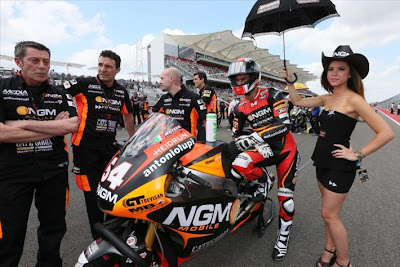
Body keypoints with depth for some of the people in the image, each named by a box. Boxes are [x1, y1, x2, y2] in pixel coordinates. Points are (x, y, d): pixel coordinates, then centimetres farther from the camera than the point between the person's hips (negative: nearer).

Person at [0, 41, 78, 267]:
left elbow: (72, 125, -11)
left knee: (54, 229, 18)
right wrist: (55, 127, -14)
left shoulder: (60, 95, 6)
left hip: (55, 170, 3)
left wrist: (25, 124, -16)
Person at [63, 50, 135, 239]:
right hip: (86, 147, -5)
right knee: (93, 193, 3)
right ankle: (99, 237, 21)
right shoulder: (84, 84, -8)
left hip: (110, 146, 5)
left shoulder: (121, 92, 7)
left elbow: (127, 115, 21)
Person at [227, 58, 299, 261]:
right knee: (238, 166, -28)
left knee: (285, 195, -1)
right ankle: (263, 182, 5)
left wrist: (256, 137, -30)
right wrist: (258, 144, -11)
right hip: (263, 148, 3)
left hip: (285, 147, -3)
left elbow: (285, 125, -20)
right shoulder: (240, 108, 3)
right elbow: (237, 135, 7)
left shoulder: (271, 95, -11)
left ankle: (283, 235, 25)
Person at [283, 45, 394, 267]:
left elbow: (386, 132, -20)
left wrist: (357, 154, -18)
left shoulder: (353, 99, -16)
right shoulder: (327, 98, 5)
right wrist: (290, 82, 5)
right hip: (323, 161, 7)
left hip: (339, 165, -7)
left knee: (329, 214, 2)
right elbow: (298, 102, 16)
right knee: (329, 212, 18)